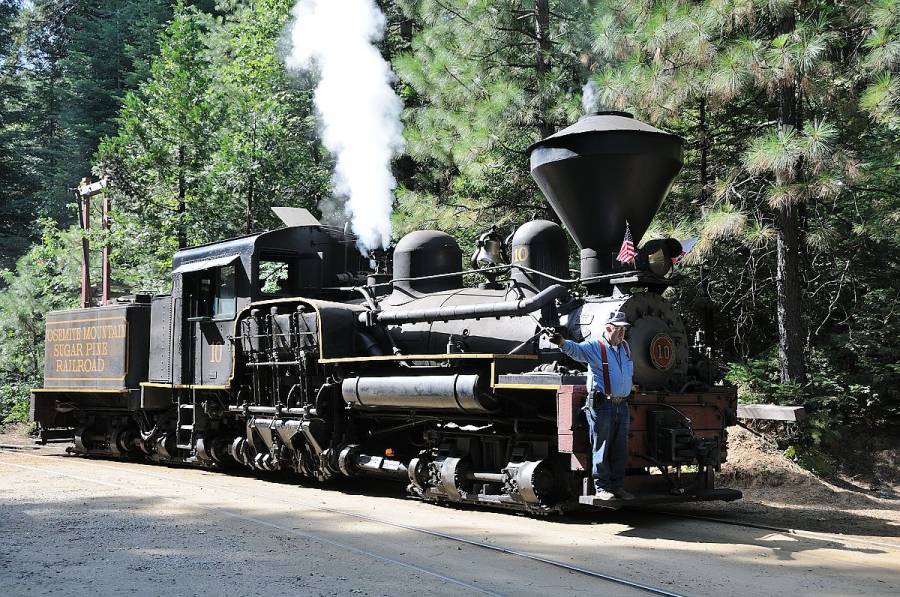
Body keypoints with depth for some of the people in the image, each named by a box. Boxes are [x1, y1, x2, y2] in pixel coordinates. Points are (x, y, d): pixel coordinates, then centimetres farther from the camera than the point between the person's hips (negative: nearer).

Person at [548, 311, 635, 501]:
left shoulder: (625, 347, 15)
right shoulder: (594, 346, -7)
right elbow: (577, 349, -27)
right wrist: (563, 343, -45)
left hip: (622, 405, 7)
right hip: (601, 405, -7)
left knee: (620, 450, 11)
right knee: (601, 449, -2)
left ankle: (617, 486, 20)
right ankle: (601, 488, 4)